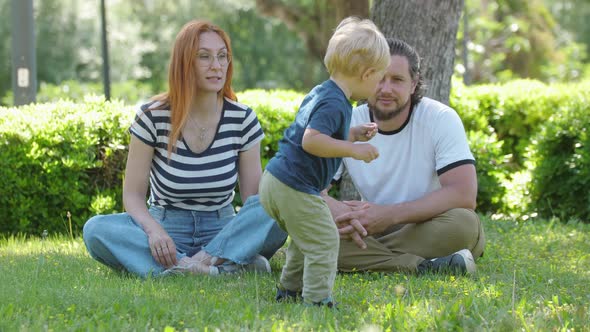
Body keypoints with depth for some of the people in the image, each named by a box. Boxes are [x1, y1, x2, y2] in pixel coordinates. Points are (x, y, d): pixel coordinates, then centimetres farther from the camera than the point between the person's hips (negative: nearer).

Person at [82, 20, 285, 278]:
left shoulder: (242, 119, -2)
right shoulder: (153, 117, -7)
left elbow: (254, 196, -2)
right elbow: (133, 195, -6)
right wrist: (153, 229, -28)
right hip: (166, 230, -1)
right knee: (95, 229, -30)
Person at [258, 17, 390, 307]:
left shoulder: (320, 93, 13)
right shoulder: (334, 104, -19)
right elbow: (311, 141, -28)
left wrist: (351, 134, 21)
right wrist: (353, 149, -24)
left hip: (274, 184, 11)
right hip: (294, 190, -11)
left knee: (306, 240, 26)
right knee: (324, 241, -6)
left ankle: (289, 289, 35)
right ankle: (317, 300, -6)